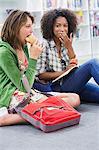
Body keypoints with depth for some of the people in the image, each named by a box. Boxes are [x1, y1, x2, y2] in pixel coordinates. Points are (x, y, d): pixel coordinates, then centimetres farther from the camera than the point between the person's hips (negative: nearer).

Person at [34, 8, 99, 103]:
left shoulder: (65, 44, 12)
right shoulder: (44, 44, -7)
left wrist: (69, 47, -7)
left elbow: (75, 68, 4)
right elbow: (41, 75, -8)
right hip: (55, 87, -6)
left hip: (68, 83, 6)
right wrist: (64, 72, -15)